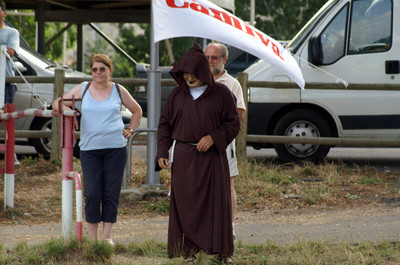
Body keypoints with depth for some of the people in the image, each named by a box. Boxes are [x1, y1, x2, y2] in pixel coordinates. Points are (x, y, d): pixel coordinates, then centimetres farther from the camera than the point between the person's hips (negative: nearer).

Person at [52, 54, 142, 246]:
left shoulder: (118, 91, 9)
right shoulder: (82, 89, 8)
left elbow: (137, 111, 23)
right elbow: (58, 104, 12)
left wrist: (130, 130, 10)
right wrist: (64, 107, -10)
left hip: (116, 148, 0)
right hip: (89, 149, 0)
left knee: (111, 194, 1)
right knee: (92, 194, -5)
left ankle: (107, 236, 8)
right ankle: (92, 237, 2)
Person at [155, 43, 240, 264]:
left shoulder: (221, 94, 0)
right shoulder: (177, 95, 8)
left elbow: (233, 124, 1)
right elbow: (165, 124, 12)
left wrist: (213, 137, -15)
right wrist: (162, 153, 1)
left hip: (212, 157, -2)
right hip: (184, 158, 2)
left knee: (216, 202, -1)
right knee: (185, 204, 0)